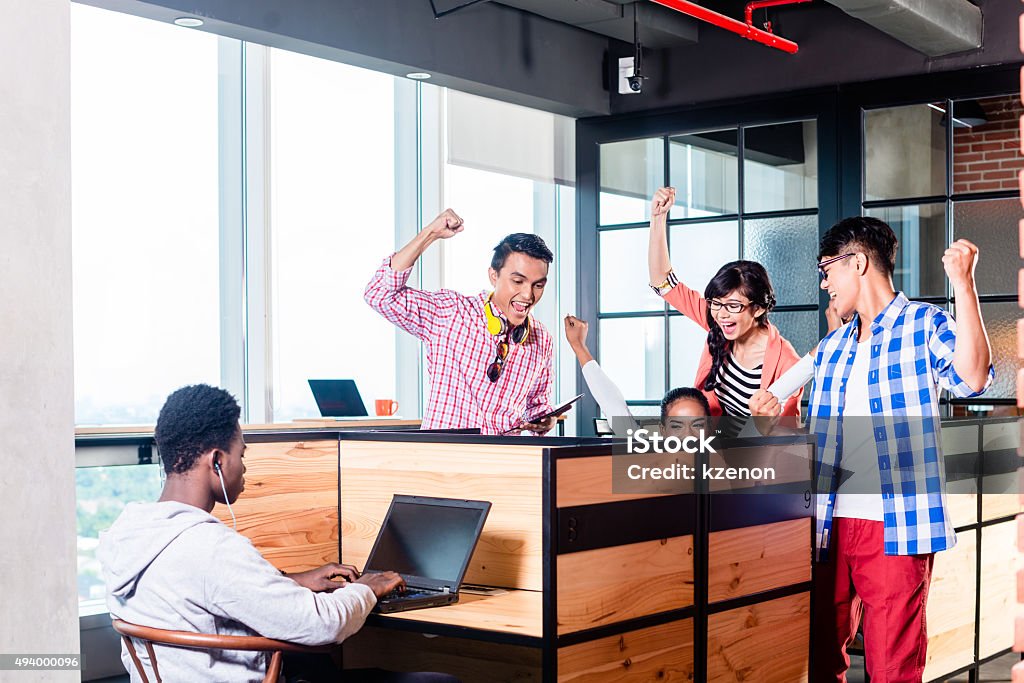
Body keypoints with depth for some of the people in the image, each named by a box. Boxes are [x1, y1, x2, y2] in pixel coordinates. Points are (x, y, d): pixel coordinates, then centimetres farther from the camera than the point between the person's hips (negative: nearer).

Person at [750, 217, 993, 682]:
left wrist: (963, 284, -24)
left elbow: (971, 380, -19)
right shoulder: (830, 348, 20)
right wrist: (776, 420, 6)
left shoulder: (924, 324, 1)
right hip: (831, 524, 6)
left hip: (895, 528, -6)